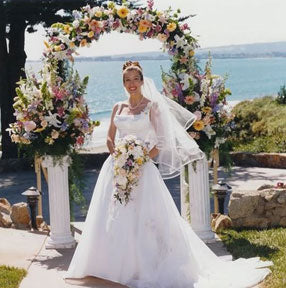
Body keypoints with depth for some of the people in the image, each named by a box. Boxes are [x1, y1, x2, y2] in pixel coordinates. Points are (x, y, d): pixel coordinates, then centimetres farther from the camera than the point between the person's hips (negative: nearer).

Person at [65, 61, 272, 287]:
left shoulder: (152, 105, 1)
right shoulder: (118, 107, 13)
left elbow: (161, 142, -3)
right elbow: (110, 139, 13)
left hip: (142, 168, -4)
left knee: (143, 217, -7)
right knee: (114, 218, 4)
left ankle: (146, 267, 2)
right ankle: (116, 266, 14)